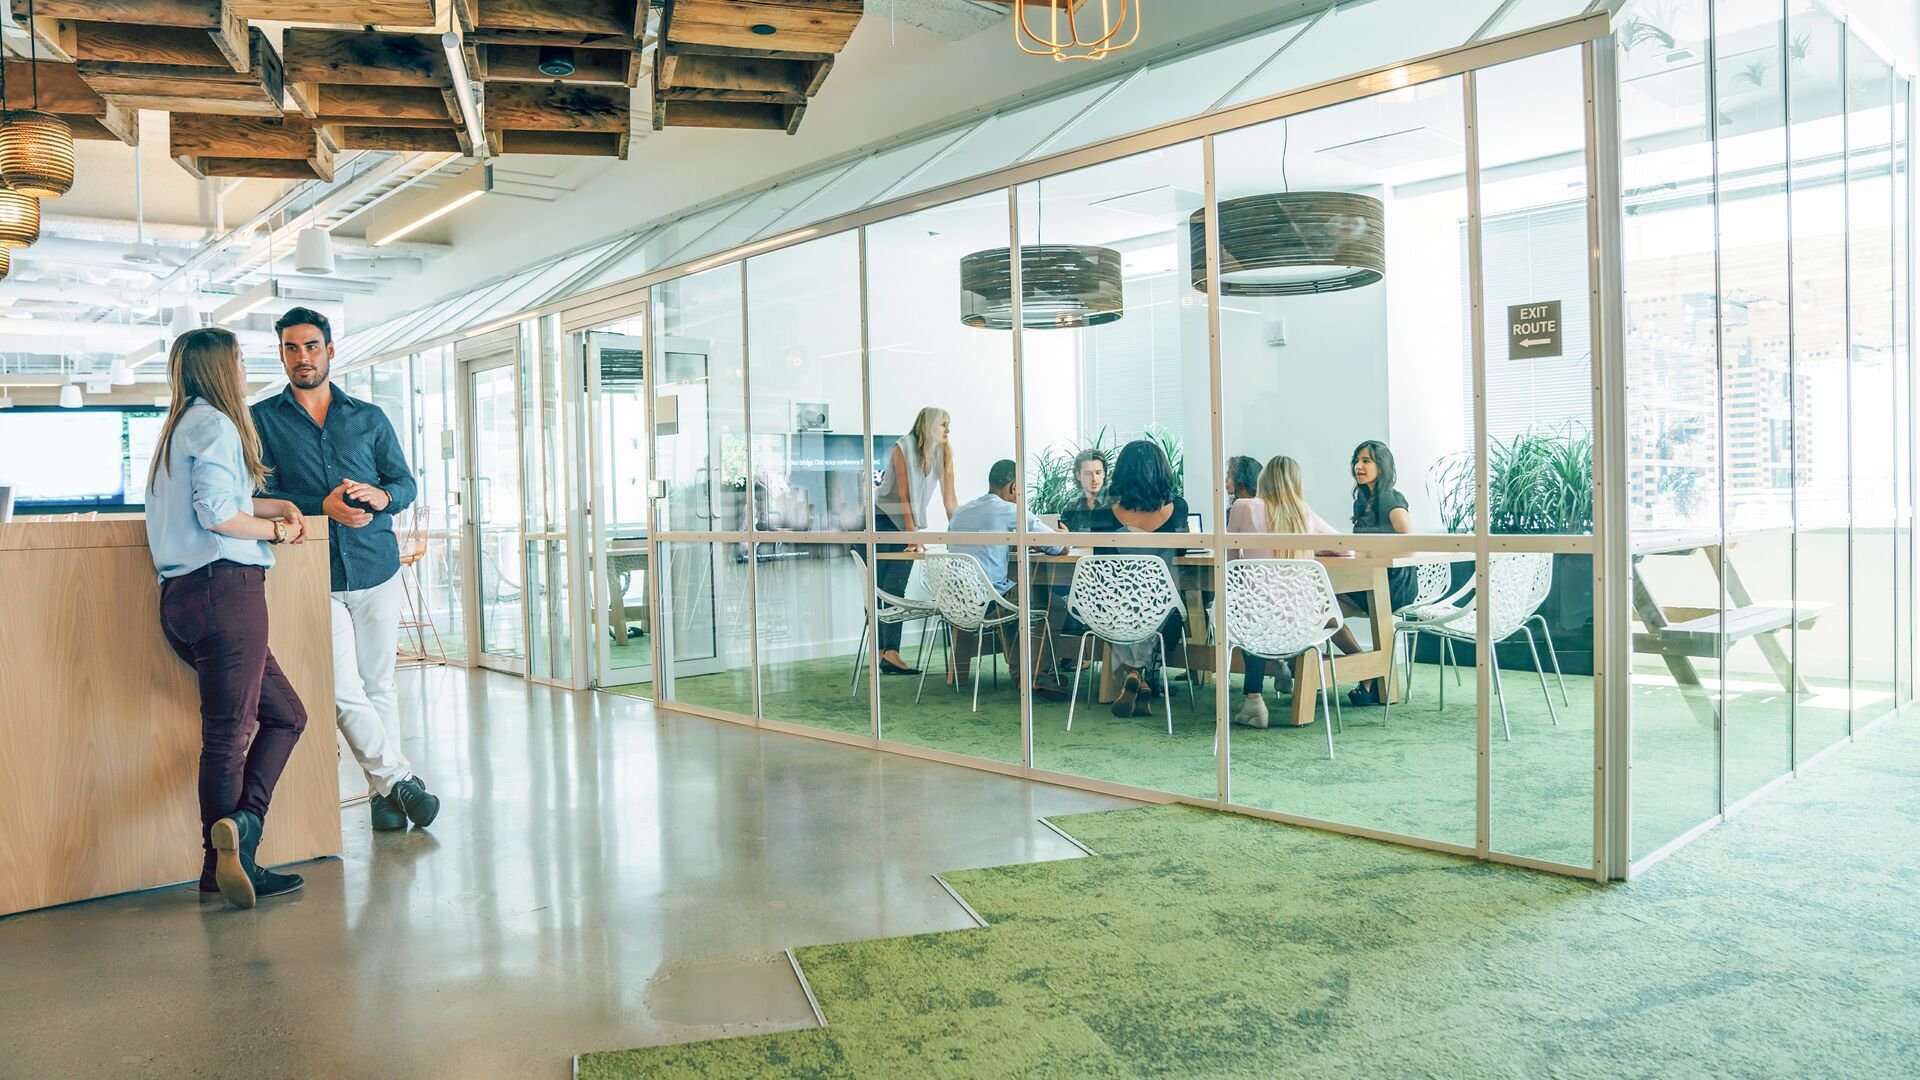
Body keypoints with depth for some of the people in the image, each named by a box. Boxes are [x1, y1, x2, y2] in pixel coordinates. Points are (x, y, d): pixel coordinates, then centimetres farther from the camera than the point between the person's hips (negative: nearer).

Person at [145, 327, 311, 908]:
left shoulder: (182, 426, 24)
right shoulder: (215, 424, -6)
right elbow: (216, 514, -17)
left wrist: (274, 505, 19)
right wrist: (276, 531, -2)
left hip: (183, 598, 9)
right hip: (225, 589, -9)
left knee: (285, 713, 9)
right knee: (228, 731, -6)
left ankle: (228, 854, 4)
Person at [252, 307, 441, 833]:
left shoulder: (369, 418, 12)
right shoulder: (262, 420, 5)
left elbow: (406, 483, 9)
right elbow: (262, 495, -4)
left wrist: (381, 496, -15)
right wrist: (323, 506, -21)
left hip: (377, 571, 2)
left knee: (378, 686, 7)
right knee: (344, 692, -9)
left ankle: (385, 794, 14)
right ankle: (400, 779, 3)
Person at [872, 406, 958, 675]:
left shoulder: (943, 453, 2)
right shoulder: (902, 448, -13)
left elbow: (950, 499, 2)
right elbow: (904, 495, -17)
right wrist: (913, 536, -20)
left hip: (907, 525, 5)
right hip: (883, 521, -5)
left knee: (895, 591, -2)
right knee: (879, 590, -4)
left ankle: (889, 653, -8)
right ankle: (884, 651, -3)